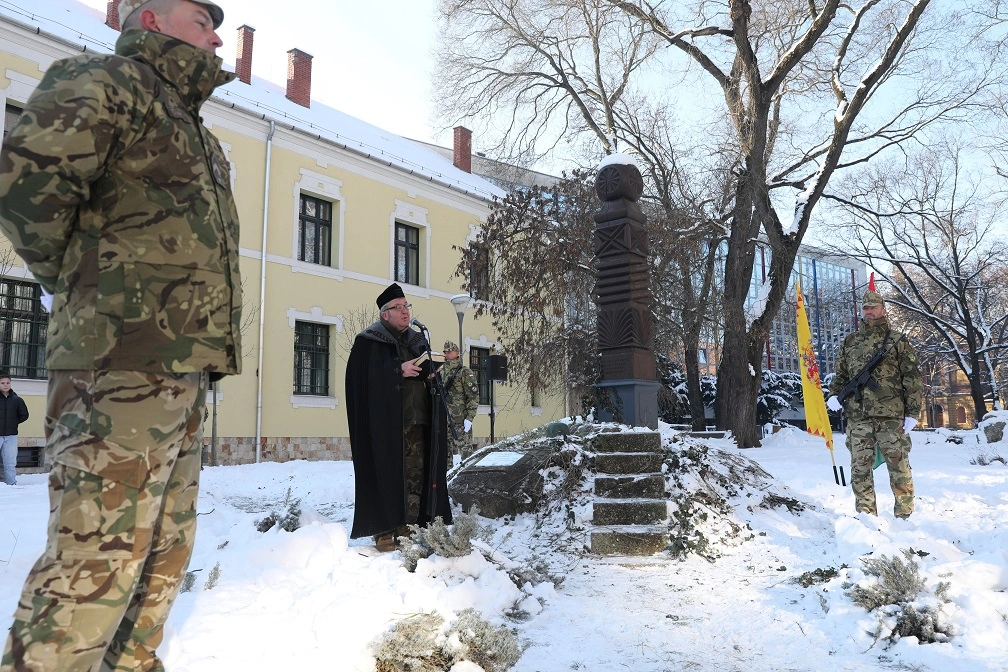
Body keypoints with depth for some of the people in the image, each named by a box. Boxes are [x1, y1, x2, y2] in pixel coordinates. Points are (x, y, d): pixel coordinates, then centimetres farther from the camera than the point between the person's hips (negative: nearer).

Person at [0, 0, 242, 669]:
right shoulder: (109, 79, -2)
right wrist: (72, 274, -6)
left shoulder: (190, 128, 26)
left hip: (181, 365, 9)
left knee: (162, 555, 14)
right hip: (123, 362, -9)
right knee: (98, 556, -7)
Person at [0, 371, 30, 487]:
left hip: (11, 436, 2)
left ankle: (11, 484, 11)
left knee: (10, 463, 7)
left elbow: (24, 415, 14)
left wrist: (14, 423, 6)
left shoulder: (16, 399, 5)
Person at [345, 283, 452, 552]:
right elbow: (363, 377, -10)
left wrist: (431, 373, -2)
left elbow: (429, 374, 22)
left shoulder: (418, 341, 19)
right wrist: (399, 370, -17)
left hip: (416, 420, 5)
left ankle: (410, 526, 10)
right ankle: (384, 531, 0)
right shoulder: (368, 341, 1)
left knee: (416, 475, 2)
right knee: (387, 474, -7)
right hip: (385, 421, -5)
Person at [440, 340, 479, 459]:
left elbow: (474, 396, -8)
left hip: (461, 420, -6)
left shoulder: (465, 372, -5)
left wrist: (469, 418, -14)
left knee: (465, 449, -6)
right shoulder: (441, 372, 14)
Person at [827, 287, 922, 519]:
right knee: (859, 469, 3)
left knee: (898, 466, 2)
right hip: (857, 416, 3)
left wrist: (912, 413, -4)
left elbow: (913, 378, 1)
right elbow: (841, 374, 22)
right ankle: (866, 516, 11)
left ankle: (905, 516, 13)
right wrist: (834, 395, 3)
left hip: (891, 416, -3)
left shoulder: (897, 340, 4)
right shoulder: (850, 341, 15)